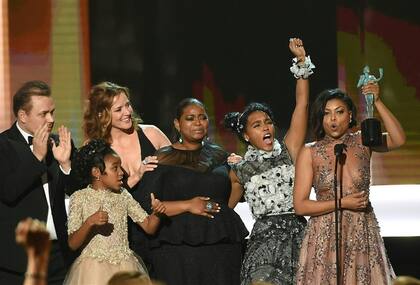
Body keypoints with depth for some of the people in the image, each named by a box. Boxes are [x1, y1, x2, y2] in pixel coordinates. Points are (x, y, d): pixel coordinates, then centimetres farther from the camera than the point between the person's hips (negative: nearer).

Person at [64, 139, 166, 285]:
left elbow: (149, 227, 6)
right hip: (94, 267, -3)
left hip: (124, 268, 3)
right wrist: (89, 223, -24)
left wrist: (156, 213, -14)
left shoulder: (122, 195, 7)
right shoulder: (80, 197, -3)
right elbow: (73, 244, -8)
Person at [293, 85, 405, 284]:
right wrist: (341, 203, -12)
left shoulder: (362, 142, 4)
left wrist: (377, 102, -18)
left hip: (363, 235, 1)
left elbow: (398, 140, -15)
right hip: (325, 236, -1)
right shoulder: (310, 153, -2)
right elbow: (300, 206, -4)